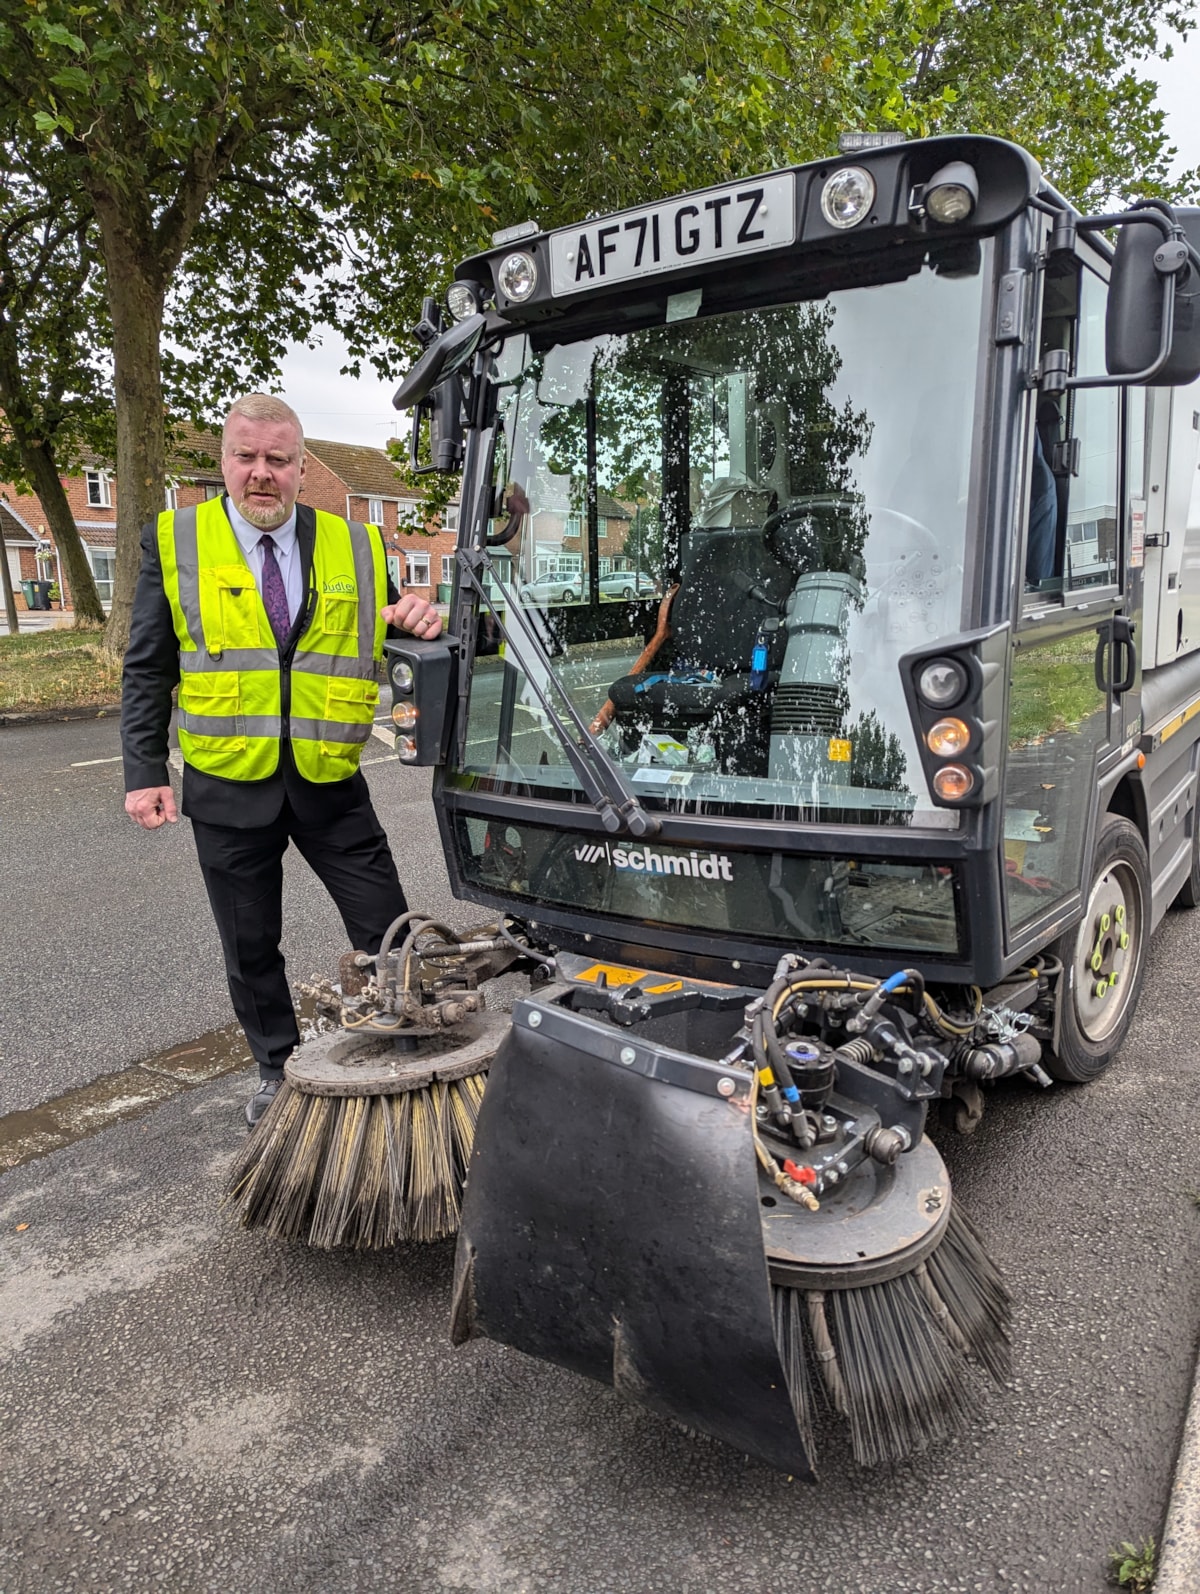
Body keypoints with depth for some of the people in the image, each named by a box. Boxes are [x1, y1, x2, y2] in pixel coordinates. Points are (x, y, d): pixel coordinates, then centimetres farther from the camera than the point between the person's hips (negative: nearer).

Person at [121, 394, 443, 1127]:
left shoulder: (355, 546, 3)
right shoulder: (174, 543, 0)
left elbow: (378, 643, 11)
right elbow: (147, 672, 2)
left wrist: (420, 625, -13)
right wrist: (146, 772, -5)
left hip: (330, 782, 1)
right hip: (228, 785, 0)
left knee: (387, 928, 4)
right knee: (251, 945, 13)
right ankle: (279, 1069, 34)